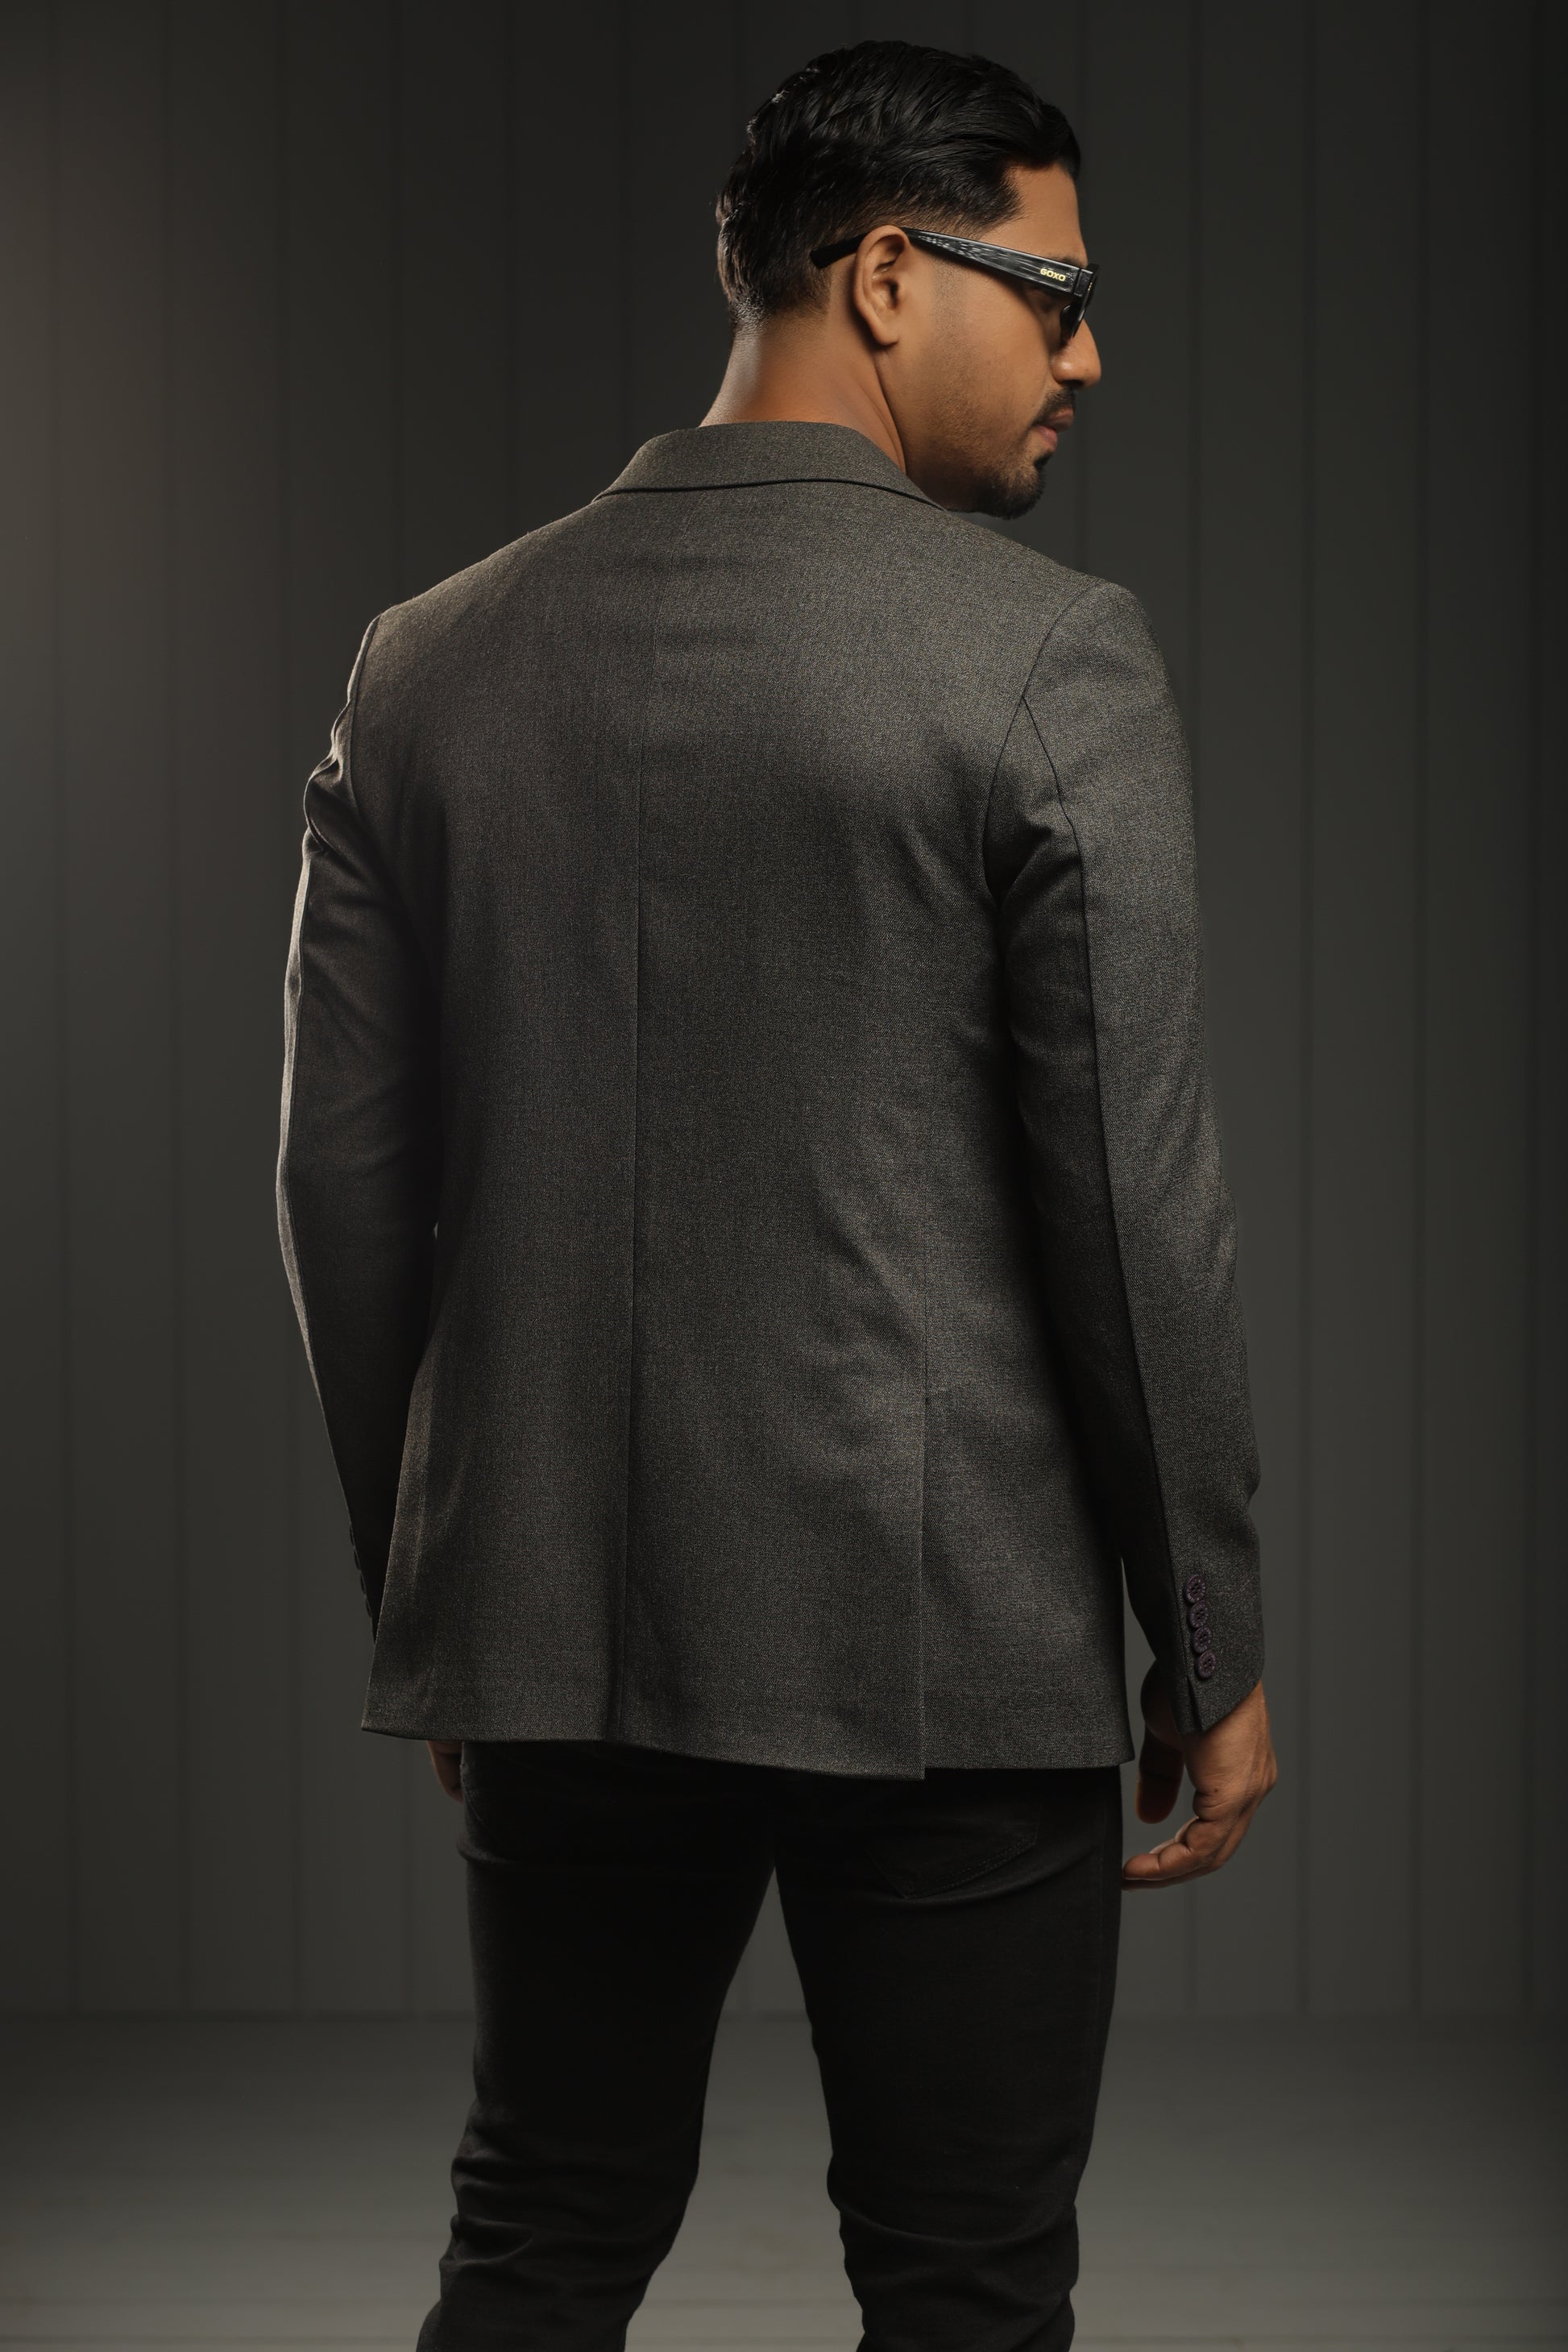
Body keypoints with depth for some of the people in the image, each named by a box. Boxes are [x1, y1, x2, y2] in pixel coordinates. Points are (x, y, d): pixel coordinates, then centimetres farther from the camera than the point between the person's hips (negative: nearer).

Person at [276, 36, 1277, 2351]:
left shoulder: (434, 661, 5)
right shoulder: (1046, 653, -10)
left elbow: (344, 1176, 7)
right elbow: (1137, 1195, -12)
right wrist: (1215, 1646, -2)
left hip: (552, 1634, 5)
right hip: (943, 1640, -5)